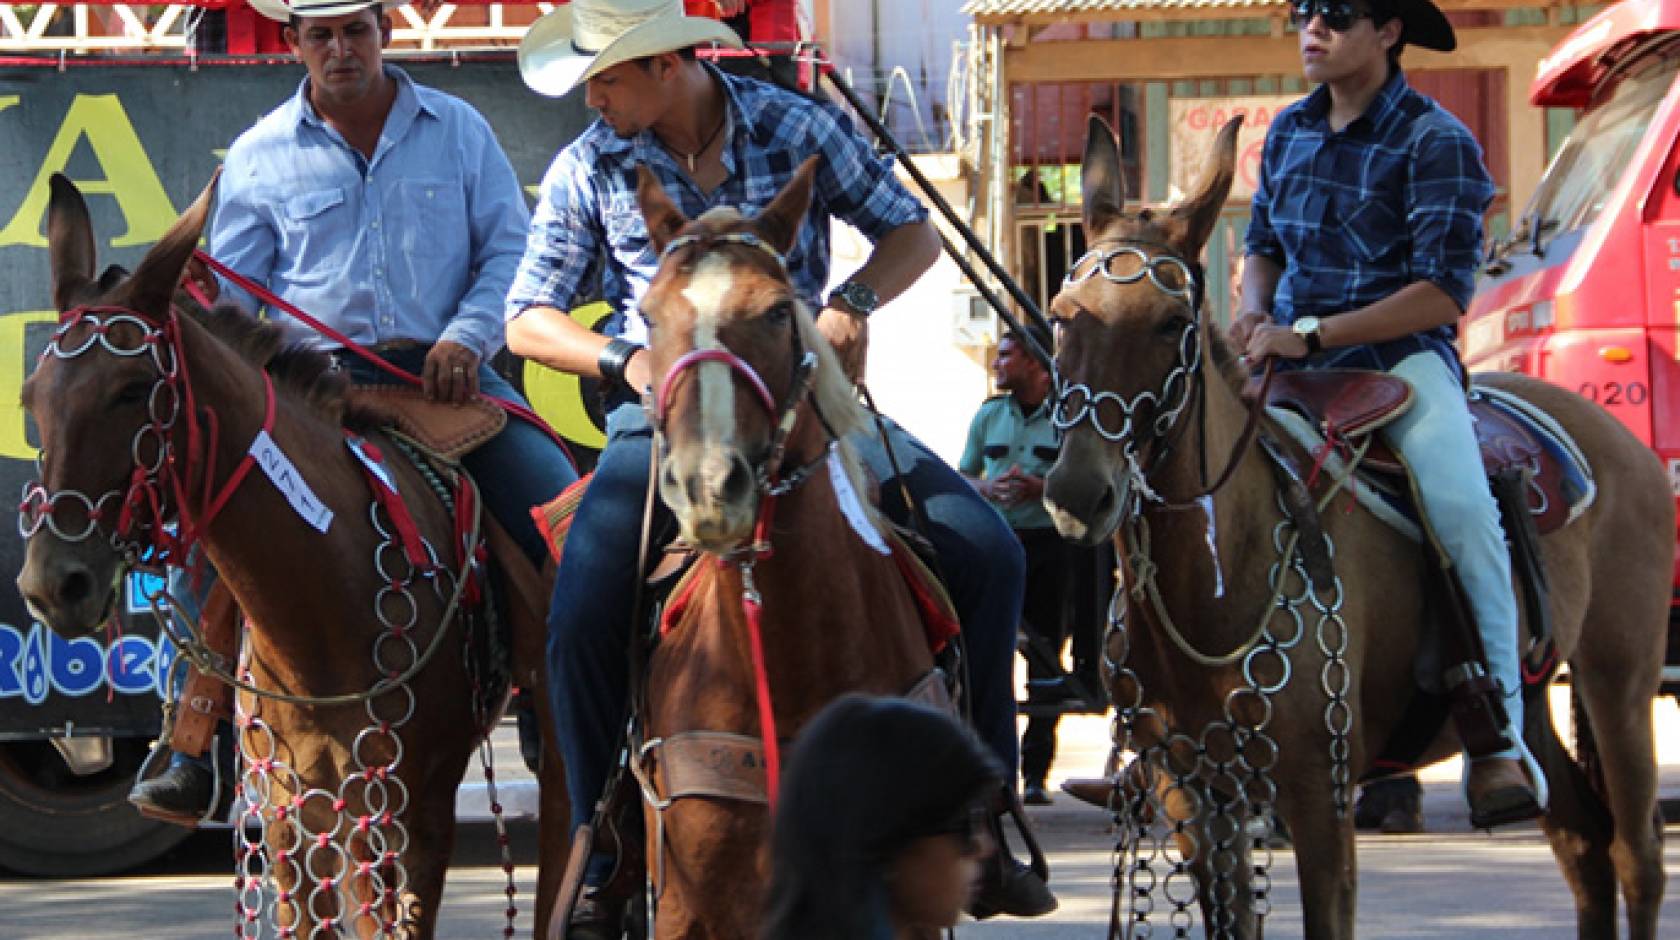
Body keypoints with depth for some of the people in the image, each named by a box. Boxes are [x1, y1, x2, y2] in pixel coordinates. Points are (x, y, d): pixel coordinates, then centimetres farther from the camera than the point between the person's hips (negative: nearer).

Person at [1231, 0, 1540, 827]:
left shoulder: (1434, 140, -8)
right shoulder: (1288, 132, 11)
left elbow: (1443, 291, -15)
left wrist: (1309, 334, -19)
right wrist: (1254, 313, 0)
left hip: (1399, 354, -6)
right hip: (1289, 360, 6)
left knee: (1461, 507, -31)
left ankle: (1498, 738, -30)